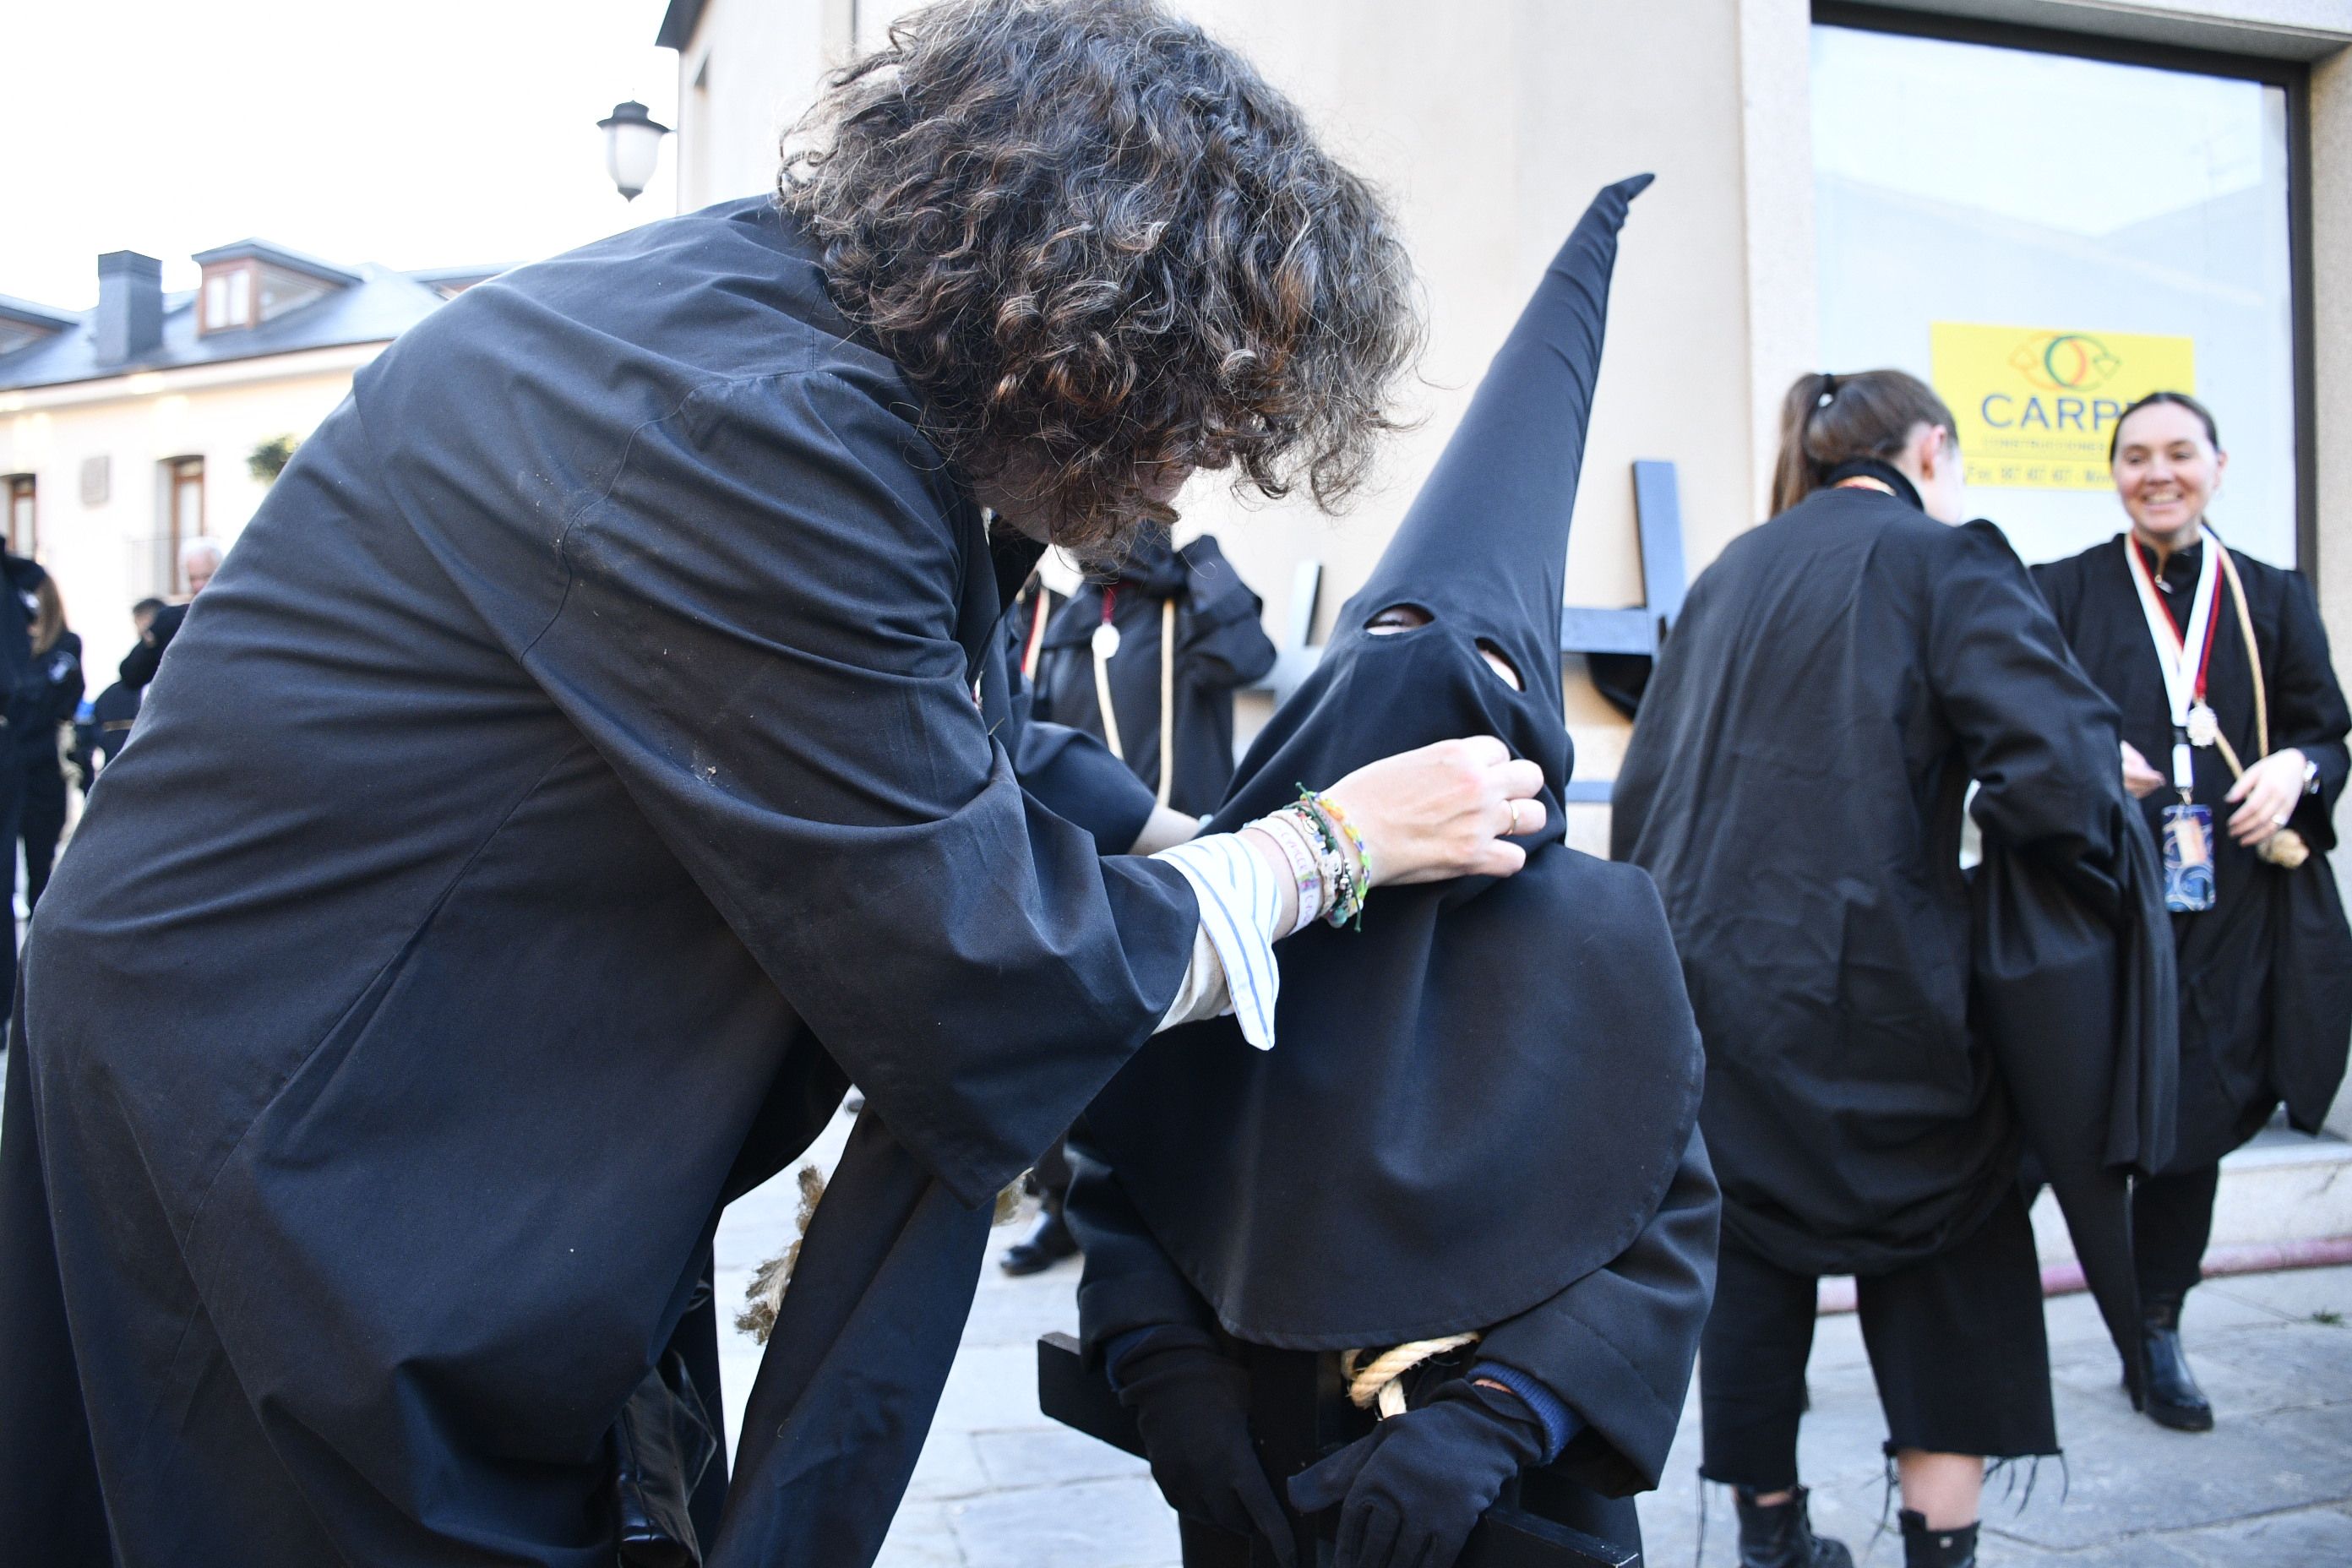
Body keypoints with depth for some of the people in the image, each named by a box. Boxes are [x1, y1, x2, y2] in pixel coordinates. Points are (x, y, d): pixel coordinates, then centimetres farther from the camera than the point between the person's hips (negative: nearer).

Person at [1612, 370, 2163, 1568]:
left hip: (1702, 974, 6)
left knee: (1749, 1262, 16)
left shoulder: (1733, 571, 14)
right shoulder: (1942, 560, -4)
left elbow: (1641, 785, 15)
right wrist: (2106, 840, 1)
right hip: (1860, 993, -5)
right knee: (1950, 1282, 12)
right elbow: (2054, 770, -18)